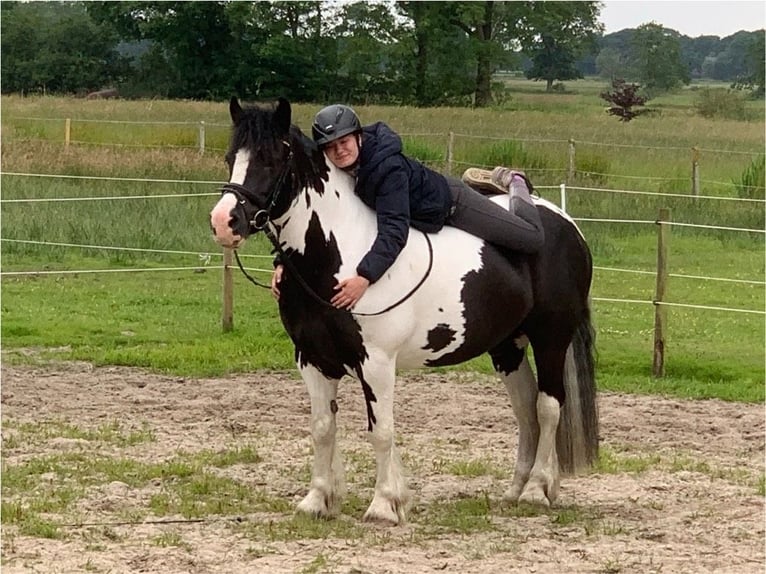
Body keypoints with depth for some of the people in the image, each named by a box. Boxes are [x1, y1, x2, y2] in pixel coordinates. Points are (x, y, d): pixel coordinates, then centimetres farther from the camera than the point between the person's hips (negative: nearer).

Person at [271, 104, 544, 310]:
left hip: (449, 203, -6)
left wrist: (364, 277, -61)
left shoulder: (388, 167, -43)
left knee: (532, 239, 2)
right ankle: (488, 183, 43)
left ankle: (513, 185, 30)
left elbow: (394, 231, -50)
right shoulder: (326, 172, -23)